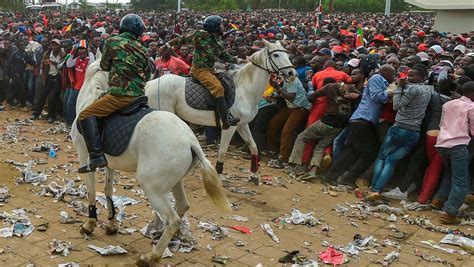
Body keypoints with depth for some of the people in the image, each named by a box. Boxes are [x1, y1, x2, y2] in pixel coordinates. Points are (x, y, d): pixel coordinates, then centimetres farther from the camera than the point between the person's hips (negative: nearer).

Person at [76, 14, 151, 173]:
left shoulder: (112, 42, 1)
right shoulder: (142, 49, 13)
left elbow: (104, 66, 11)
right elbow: (147, 76, 19)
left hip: (120, 93, -6)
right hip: (139, 94, 6)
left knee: (86, 115, -5)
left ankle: (97, 155, -19)